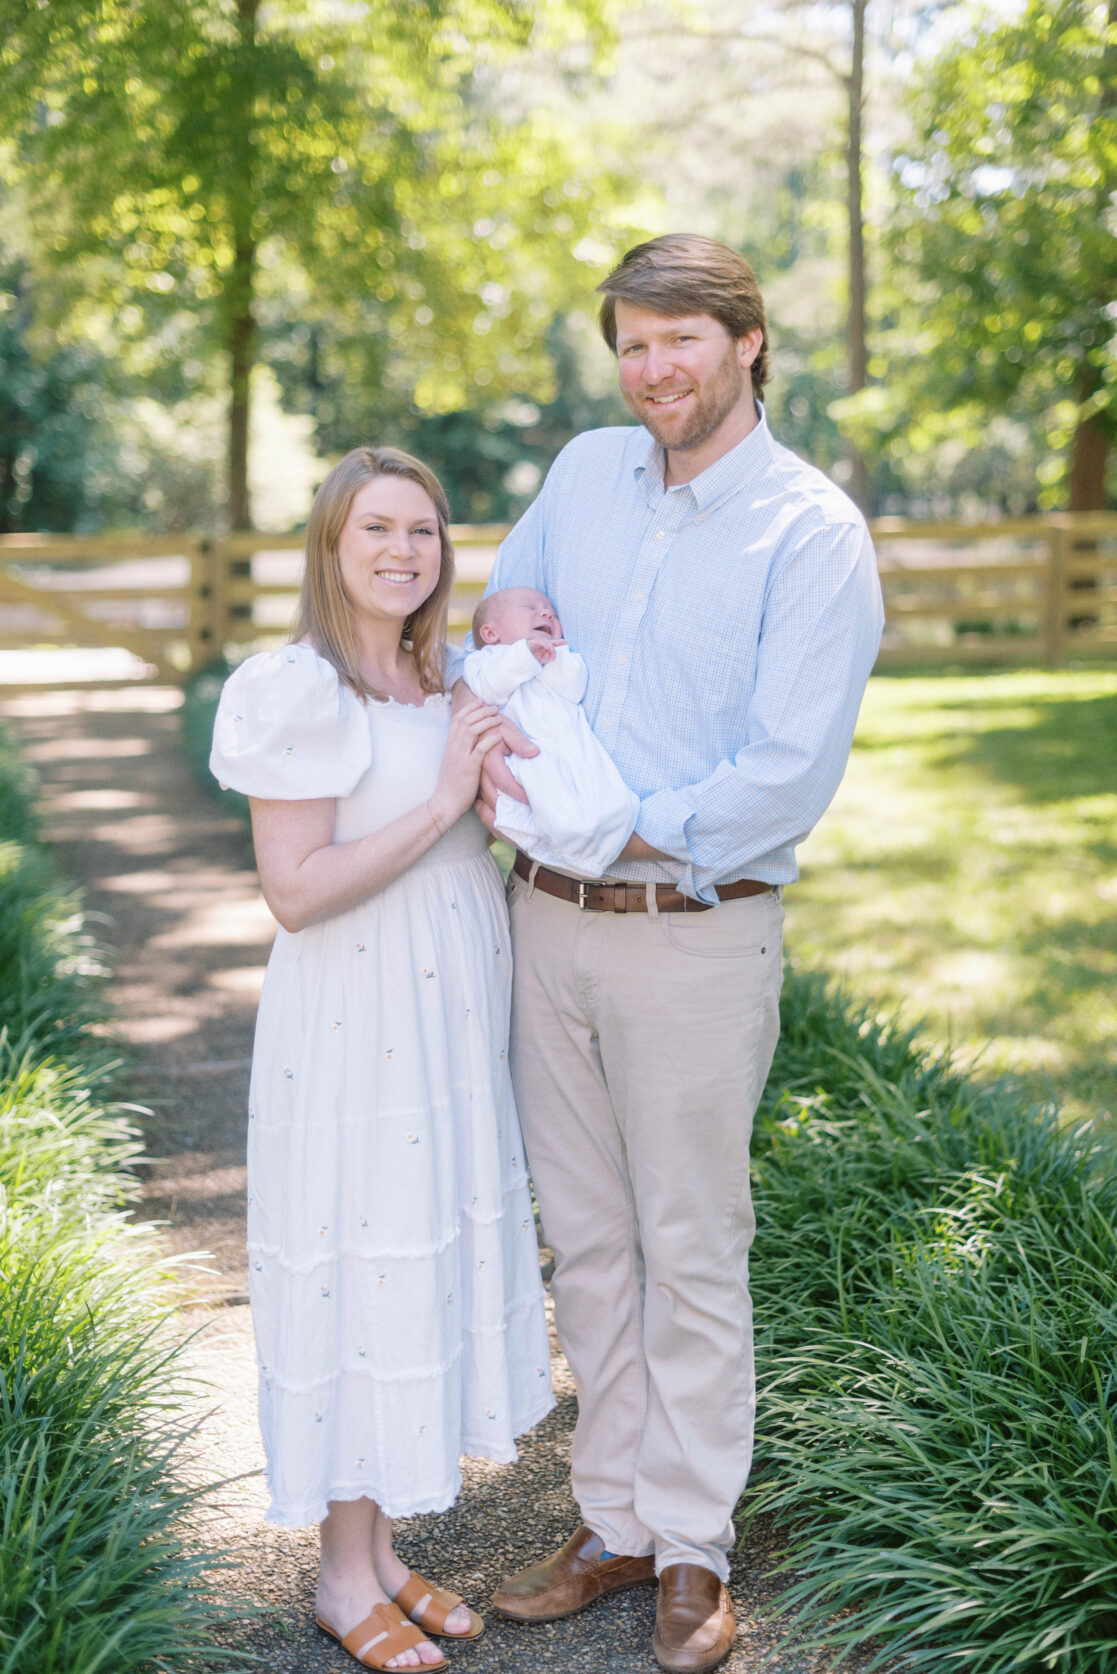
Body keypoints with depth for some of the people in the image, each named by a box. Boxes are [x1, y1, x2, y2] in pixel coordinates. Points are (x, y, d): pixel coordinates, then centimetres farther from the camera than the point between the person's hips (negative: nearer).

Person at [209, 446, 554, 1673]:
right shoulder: (299, 692, -14)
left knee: (432, 1259, 14)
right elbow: (294, 891, -20)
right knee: (355, 1271, 2)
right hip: (354, 1022, -8)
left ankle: (383, 1549, 29)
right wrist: (442, 803, -21)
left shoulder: (439, 682, 9)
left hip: (447, 1014, 8)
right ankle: (344, 1574, 19)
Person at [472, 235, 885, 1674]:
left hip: (695, 932, -5)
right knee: (586, 1242, 13)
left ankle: (693, 1550, 21)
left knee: (691, 1253, 5)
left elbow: (791, 771, -15)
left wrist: (633, 836, -12)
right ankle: (614, 1521, 28)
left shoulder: (813, 532, -9)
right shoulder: (584, 475, 9)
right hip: (546, 921, 5)